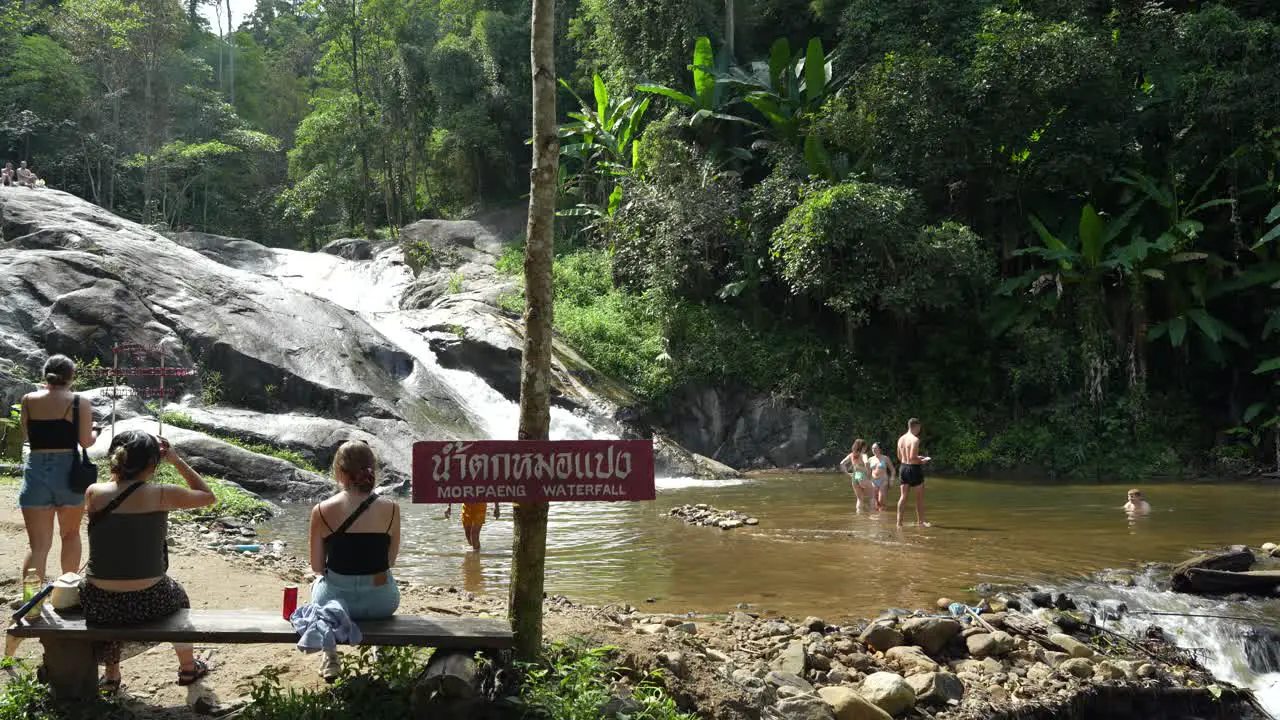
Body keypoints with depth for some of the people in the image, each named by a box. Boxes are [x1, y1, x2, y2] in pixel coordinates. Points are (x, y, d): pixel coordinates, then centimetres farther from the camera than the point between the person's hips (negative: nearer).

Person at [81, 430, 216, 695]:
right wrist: (177, 460, 5)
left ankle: (110, 674, 50)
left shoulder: (93, 493, -8)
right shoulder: (161, 494, -14)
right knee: (176, 595, 35)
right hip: (148, 603, -2)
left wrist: (121, 464, 13)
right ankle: (188, 667, 53)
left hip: (98, 604, 2)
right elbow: (208, 496, 4)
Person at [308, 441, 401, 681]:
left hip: (335, 600, -1)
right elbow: (390, 561, 3)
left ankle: (329, 656, 31)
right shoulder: (390, 508, -7)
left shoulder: (322, 511, -10)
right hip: (381, 602, 1)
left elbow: (317, 566, -1)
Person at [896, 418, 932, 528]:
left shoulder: (901, 439, 7)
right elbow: (912, 457, -24)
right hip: (914, 468, -7)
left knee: (903, 496, 9)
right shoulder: (915, 439, -16)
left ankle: (899, 522, 7)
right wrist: (921, 461, -5)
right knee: (920, 497, 7)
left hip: (904, 467, 7)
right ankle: (921, 522, 11)